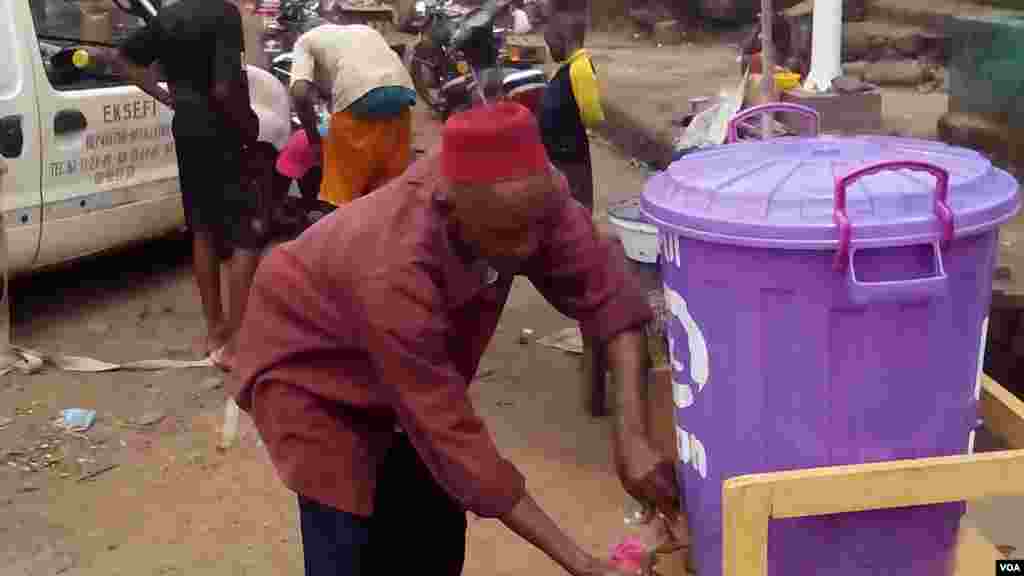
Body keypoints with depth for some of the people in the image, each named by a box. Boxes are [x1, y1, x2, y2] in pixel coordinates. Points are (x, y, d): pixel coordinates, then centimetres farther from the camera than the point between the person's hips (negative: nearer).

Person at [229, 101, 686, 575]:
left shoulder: (529, 191, -29)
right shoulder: (395, 276, -42)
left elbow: (605, 288, -21)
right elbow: (454, 440, -36)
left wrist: (631, 435, -33)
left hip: (414, 367, 5)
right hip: (310, 361, -5)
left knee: (437, 532, 5)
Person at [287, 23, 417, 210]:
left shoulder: (306, 41, 21)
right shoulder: (363, 30, 39)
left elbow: (300, 93, 3)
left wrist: (314, 140, 15)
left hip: (359, 97, -5)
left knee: (342, 192, 6)